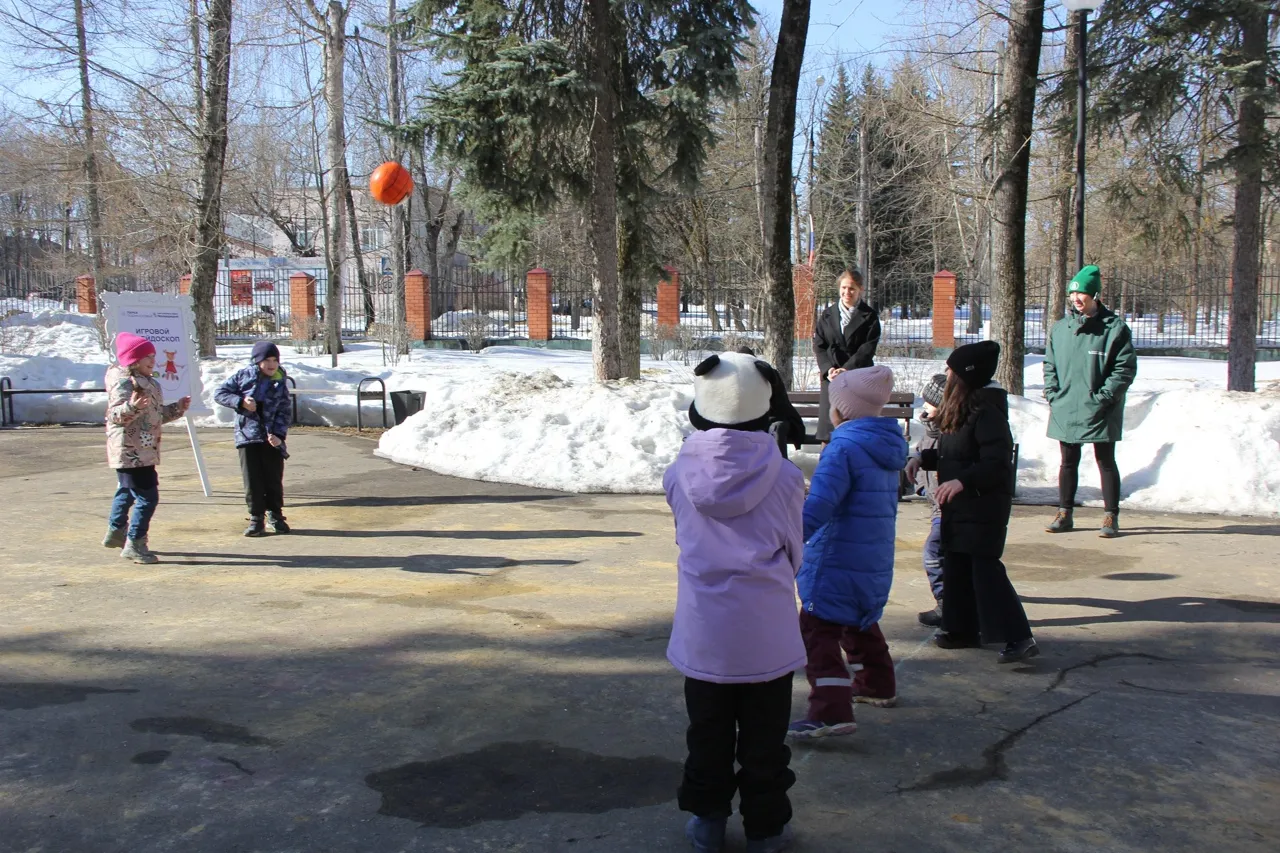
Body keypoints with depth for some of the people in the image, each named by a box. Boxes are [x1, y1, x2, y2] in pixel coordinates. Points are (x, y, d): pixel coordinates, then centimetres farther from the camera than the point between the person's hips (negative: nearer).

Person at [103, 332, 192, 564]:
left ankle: (116, 532, 43)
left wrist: (178, 408, 18)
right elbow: (115, 414, -27)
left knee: (127, 491, 25)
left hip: (143, 451, 11)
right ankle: (134, 544, -6)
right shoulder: (123, 382, -16)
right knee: (147, 496, -13)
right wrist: (132, 407, -45)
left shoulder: (148, 382, 16)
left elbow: (157, 414, 25)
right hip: (131, 452, -11)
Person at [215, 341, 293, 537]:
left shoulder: (280, 384, 3)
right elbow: (220, 393, 4)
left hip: (272, 438, 1)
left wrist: (279, 434, -12)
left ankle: (276, 515, 21)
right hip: (248, 435, -1)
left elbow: (286, 412, 2)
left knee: (274, 480, 5)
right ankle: (256, 518, 9)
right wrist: (240, 401, -13)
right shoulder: (244, 376, 1)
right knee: (252, 480, 1)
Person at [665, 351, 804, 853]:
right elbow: (794, 551, 3)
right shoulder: (783, 476, -10)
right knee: (764, 737, 13)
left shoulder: (679, 475, -8)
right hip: (767, 628, -1)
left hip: (703, 630, 1)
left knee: (708, 734, 17)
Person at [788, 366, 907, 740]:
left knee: (818, 629, -9)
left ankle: (831, 711, -16)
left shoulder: (844, 447, -18)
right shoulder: (888, 446, 10)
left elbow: (819, 505, -28)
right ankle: (876, 685, 44)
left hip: (839, 561, -9)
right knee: (860, 623, 28)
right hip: (876, 562, 9)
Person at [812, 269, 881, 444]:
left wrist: (846, 369, -15)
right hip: (831, 377, 2)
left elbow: (868, 349, -5)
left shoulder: (869, 316, 3)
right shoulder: (827, 315, 11)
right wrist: (828, 369, -11)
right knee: (828, 420, -1)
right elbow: (818, 346, 6)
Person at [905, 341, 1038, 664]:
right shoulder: (958, 410, 10)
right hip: (957, 505, 10)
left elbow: (997, 464, -24)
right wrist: (922, 458, 4)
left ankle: (1019, 638, -3)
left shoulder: (987, 412, -19)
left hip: (984, 506, -10)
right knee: (956, 566, 15)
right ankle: (964, 629, 27)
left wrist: (961, 481, -33)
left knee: (985, 568, -9)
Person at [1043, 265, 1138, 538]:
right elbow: (1049, 365, 14)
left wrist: (1103, 397, -14)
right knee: (1068, 463, 12)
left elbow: (1125, 368, -8)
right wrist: (1052, 394, 1)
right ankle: (1065, 513, 22)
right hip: (1065, 411, 4)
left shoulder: (1114, 327, -6)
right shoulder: (1061, 328, 8)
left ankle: (1111, 516, 12)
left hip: (1100, 413, -4)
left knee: (1106, 462, 5)